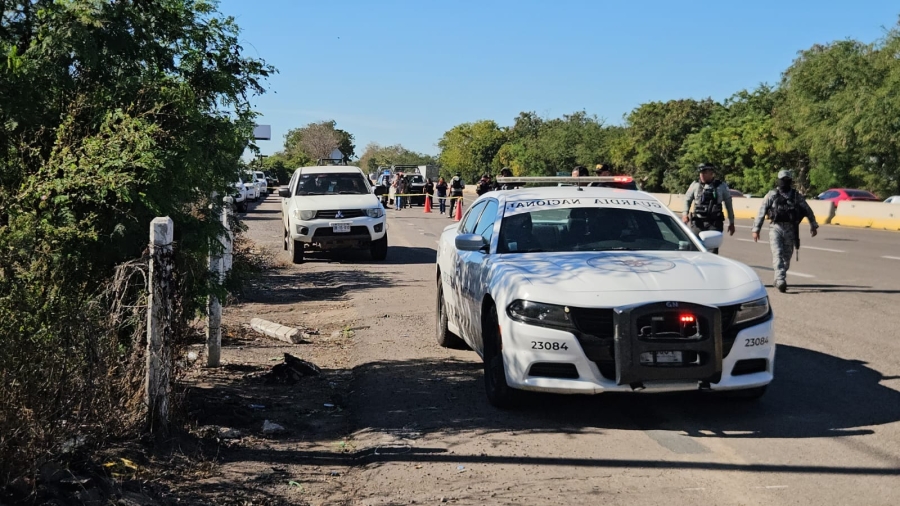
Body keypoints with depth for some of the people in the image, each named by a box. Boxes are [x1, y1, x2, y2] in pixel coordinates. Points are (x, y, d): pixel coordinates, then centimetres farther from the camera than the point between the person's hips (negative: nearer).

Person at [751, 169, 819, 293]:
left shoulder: (797, 196, 8)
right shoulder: (772, 195, 3)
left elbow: (808, 211, 16)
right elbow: (761, 212, 2)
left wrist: (813, 226, 16)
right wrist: (756, 229, -2)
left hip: (790, 230, 2)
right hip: (776, 228, -2)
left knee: (786, 257, 6)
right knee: (778, 254, -15)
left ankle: (780, 280, 20)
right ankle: (780, 281, -23)